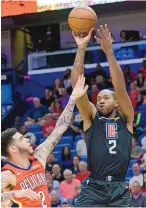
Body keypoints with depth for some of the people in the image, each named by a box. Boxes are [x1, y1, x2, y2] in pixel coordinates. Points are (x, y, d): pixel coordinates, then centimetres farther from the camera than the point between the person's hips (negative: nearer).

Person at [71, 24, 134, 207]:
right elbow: (77, 85, 2)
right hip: (93, 188, -1)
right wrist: (81, 49, -6)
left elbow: (120, 88, -2)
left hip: (119, 190, 1)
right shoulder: (91, 118, 12)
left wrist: (109, 52, -11)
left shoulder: (125, 119, 11)